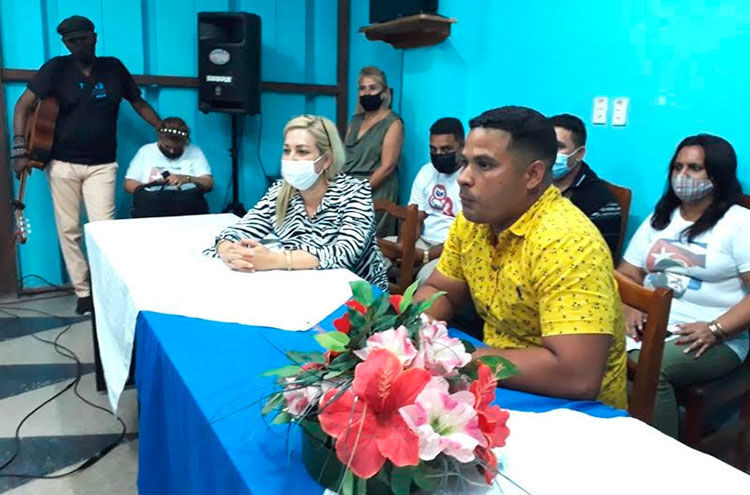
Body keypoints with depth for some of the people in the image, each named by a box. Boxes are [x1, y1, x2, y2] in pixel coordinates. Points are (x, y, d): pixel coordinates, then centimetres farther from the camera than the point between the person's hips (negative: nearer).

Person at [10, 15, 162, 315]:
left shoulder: (113, 68, 3)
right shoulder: (56, 69, -2)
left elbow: (139, 103, 12)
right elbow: (23, 106, -3)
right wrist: (20, 149, -12)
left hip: (101, 165, 0)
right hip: (62, 164, 0)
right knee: (69, 230, 4)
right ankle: (83, 292, 14)